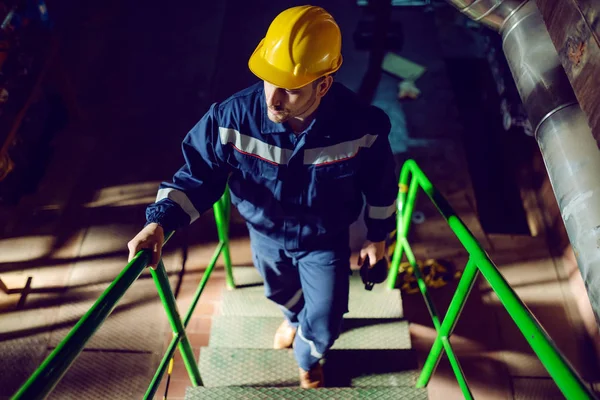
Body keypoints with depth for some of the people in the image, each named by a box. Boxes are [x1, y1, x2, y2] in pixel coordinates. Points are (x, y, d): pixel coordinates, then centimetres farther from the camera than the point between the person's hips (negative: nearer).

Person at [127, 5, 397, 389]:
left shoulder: (360, 125, -32)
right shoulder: (232, 116, -31)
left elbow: (380, 184, -13)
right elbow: (198, 174, -18)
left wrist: (377, 235, 0)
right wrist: (160, 220, -32)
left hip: (326, 241, -1)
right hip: (266, 234, 2)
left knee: (323, 327, 15)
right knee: (281, 293, 33)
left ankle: (307, 360, 55)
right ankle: (295, 317, 73)